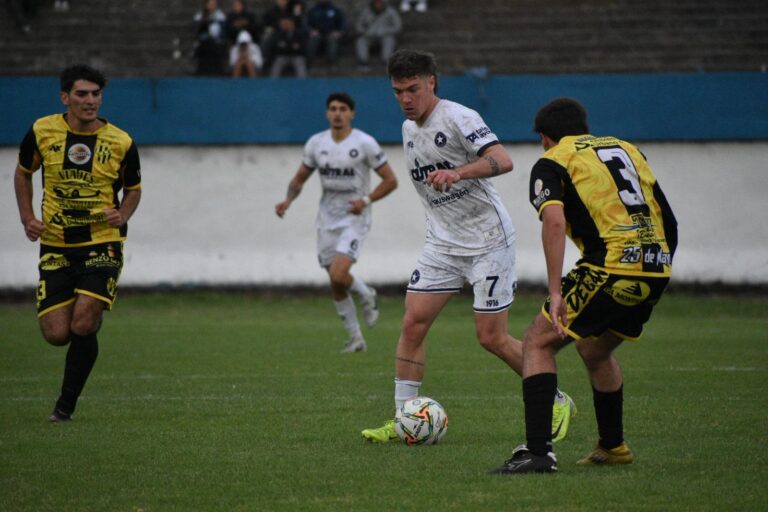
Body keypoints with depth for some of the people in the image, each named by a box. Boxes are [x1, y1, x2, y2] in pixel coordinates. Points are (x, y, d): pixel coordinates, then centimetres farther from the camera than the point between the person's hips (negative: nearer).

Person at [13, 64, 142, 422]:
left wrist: (122, 215, -10)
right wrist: (27, 217, 2)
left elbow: (133, 189, 11)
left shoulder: (121, 143, -4)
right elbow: (23, 173, 15)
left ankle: (66, 404, 3)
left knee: (82, 327, -17)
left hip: (102, 244, -2)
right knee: (56, 334, -4)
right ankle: (91, 319, 35)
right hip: (55, 246, 2)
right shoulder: (42, 132, -2)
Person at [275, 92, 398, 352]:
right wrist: (288, 200, -6)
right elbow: (299, 179, 14)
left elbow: (390, 180, -5)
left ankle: (366, 295, 12)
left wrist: (366, 200, -19)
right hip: (327, 220, 5)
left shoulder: (365, 143, -9)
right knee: (336, 284, 5)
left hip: (355, 219, -5)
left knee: (339, 274, -22)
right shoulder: (316, 143, 3)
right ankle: (355, 338, 19)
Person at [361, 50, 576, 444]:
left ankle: (557, 403, 13)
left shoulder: (458, 118, -14)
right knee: (412, 324, -5)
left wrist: (458, 173, -42)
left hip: (488, 240, -7)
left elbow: (502, 160, -28)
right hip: (443, 243, 7)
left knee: (492, 338, -6)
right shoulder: (408, 129, 11)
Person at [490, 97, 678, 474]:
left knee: (538, 343, 2)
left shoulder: (552, 162, 5)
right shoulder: (627, 149, 25)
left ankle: (537, 451, -11)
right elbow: (668, 220, 22)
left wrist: (556, 292, -17)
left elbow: (554, 219, -14)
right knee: (594, 351, 29)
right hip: (656, 267, 7)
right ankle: (612, 447, 37)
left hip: (611, 268, -7)